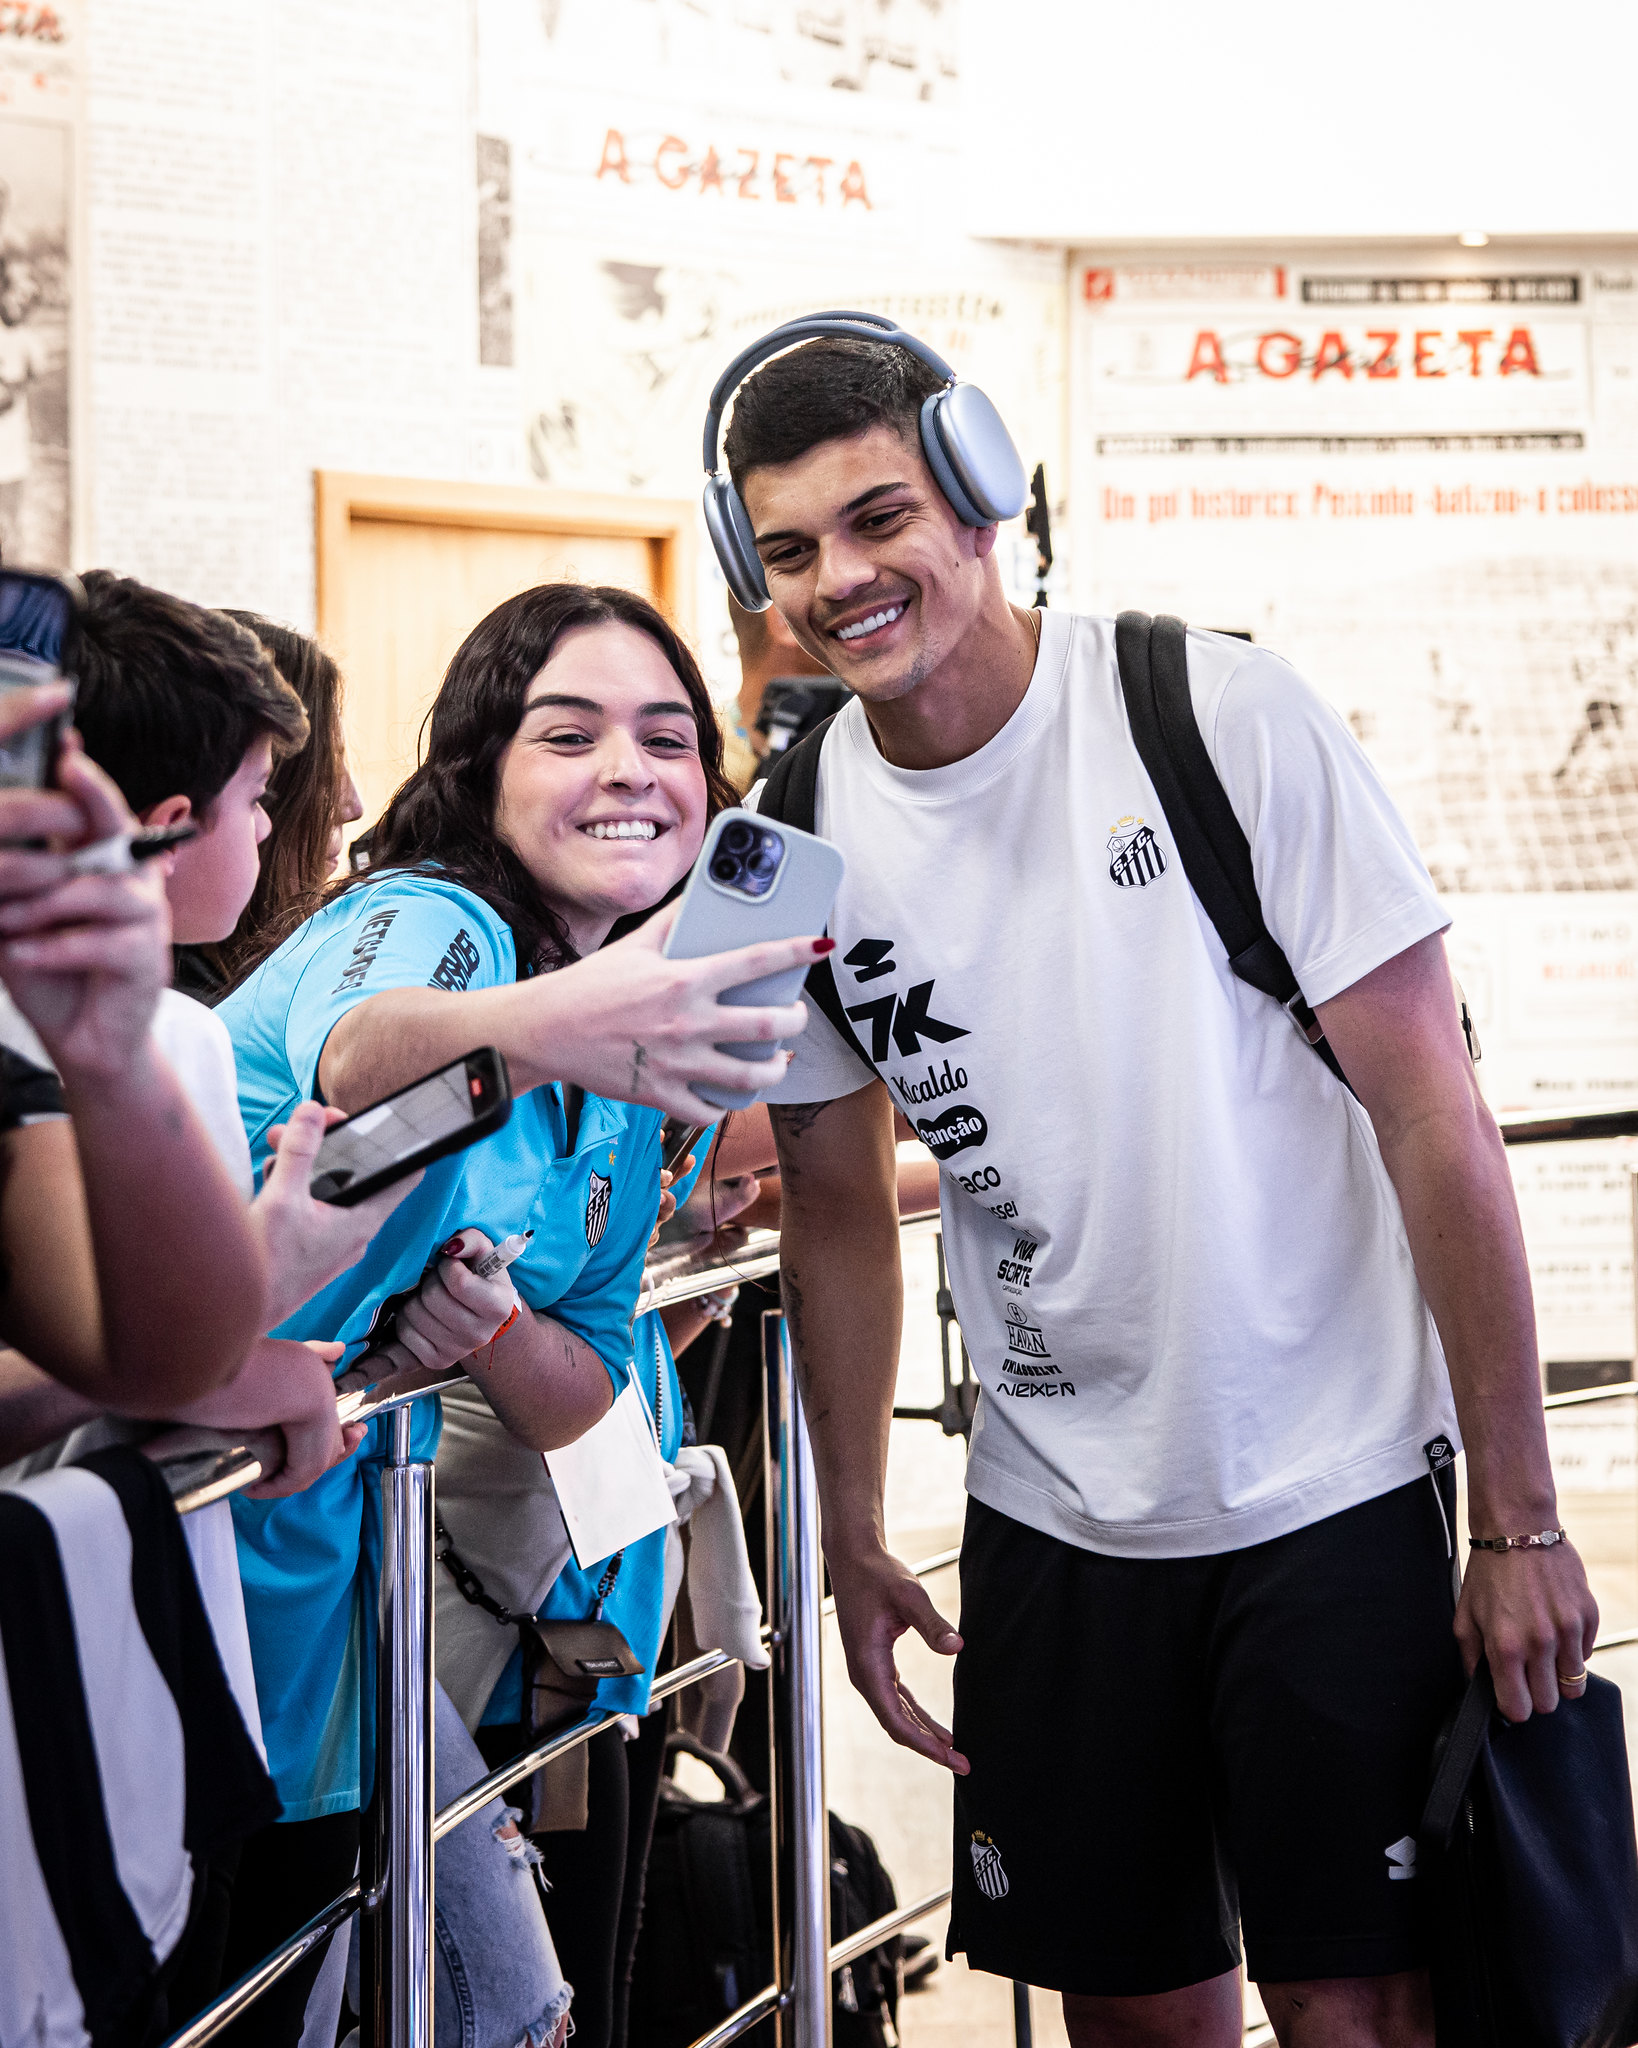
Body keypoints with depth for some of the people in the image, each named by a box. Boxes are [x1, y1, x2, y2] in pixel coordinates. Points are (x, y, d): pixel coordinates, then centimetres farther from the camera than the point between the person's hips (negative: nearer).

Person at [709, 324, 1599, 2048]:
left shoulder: (1219, 716, -13)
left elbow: (1431, 1108, -12)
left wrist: (1521, 1518, -12)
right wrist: (851, 1542, 12)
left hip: (1331, 1492, -4)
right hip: (1051, 1516, 4)